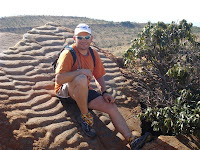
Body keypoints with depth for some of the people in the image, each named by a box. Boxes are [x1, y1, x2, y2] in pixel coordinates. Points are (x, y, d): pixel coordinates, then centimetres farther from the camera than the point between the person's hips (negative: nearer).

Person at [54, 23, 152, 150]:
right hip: (65, 91, -6)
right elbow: (58, 79, -24)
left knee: (111, 106, -10)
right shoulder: (69, 53, -15)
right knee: (81, 79, -39)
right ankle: (85, 116, -18)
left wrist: (104, 92, -5)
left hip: (84, 91, 6)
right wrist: (80, 71, -31)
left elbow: (99, 76, 13)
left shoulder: (93, 54, 5)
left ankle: (132, 140, -5)